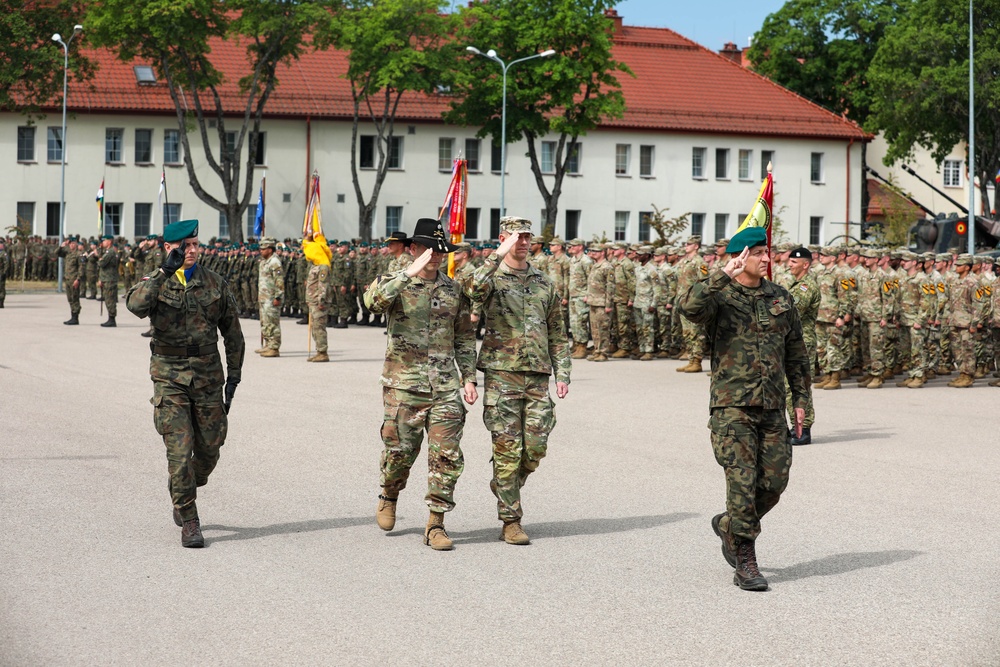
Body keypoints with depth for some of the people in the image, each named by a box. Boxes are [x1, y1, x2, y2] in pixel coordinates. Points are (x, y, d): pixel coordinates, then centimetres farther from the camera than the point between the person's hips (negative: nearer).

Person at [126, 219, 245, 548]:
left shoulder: (215, 283, 6)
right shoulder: (155, 282, -1)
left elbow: (232, 331, 12)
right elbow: (136, 305, -25)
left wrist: (234, 374, 8)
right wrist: (165, 272, -32)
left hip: (208, 373, 3)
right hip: (170, 375, -3)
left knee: (209, 449, 7)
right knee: (180, 449, -7)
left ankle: (181, 492, 36)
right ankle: (189, 522, 1)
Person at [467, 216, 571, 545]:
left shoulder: (544, 283, 14)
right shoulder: (493, 278, 1)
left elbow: (558, 333, 17)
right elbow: (476, 289, -26)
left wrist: (562, 373, 8)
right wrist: (498, 255, -30)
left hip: (538, 376, 4)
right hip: (501, 373, -4)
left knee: (536, 447, 1)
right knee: (508, 448, -3)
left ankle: (504, 489, 29)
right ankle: (511, 521, 3)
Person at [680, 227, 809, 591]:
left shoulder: (780, 298, 12)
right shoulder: (719, 296, -3)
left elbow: (796, 353, 19)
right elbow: (691, 305, -28)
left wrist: (800, 398, 15)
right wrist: (723, 276, -26)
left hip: (772, 408, 5)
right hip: (732, 406, -5)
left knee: (774, 481, 4)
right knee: (742, 481, -8)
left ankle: (729, 524, 31)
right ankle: (745, 563, 1)